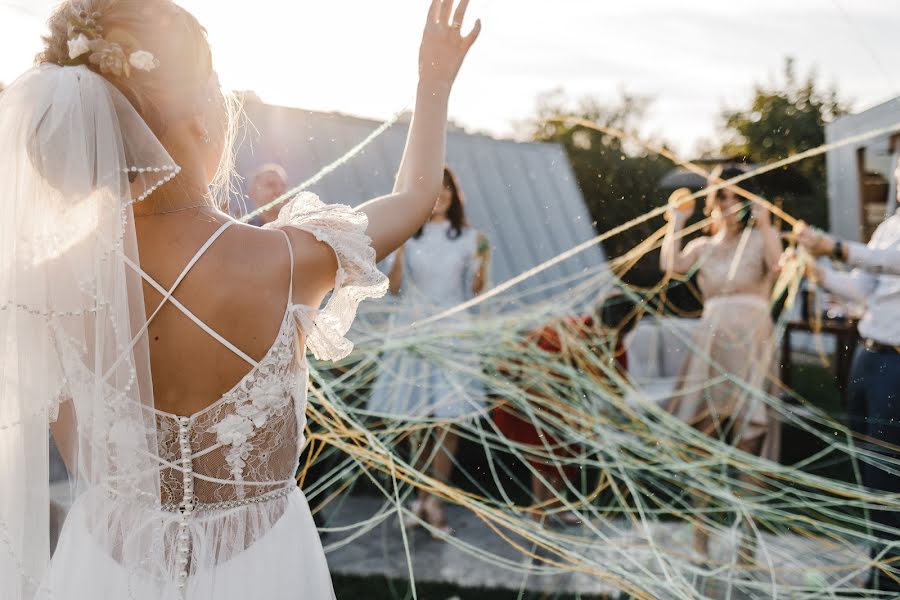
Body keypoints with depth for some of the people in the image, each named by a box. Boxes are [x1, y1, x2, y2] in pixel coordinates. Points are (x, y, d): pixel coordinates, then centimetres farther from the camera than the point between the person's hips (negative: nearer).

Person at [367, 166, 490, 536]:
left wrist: (483, 262, -13)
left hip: (452, 333, -1)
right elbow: (395, 288, 5)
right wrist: (398, 250, -7)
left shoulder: (467, 237, 3)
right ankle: (422, 496, 19)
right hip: (413, 330, 1)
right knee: (417, 419, 5)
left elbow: (475, 291, 5)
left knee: (447, 419, -3)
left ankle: (434, 501, 5)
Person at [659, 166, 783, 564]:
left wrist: (764, 225, -22)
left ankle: (747, 538, 2)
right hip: (710, 344, 4)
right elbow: (671, 265, -5)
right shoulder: (704, 246, 14)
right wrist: (675, 224, 2)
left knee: (748, 438, -6)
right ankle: (700, 535, 14)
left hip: (750, 343, -3)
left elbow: (777, 264, -16)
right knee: (702, 434, 3)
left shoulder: (759, 237, 5)